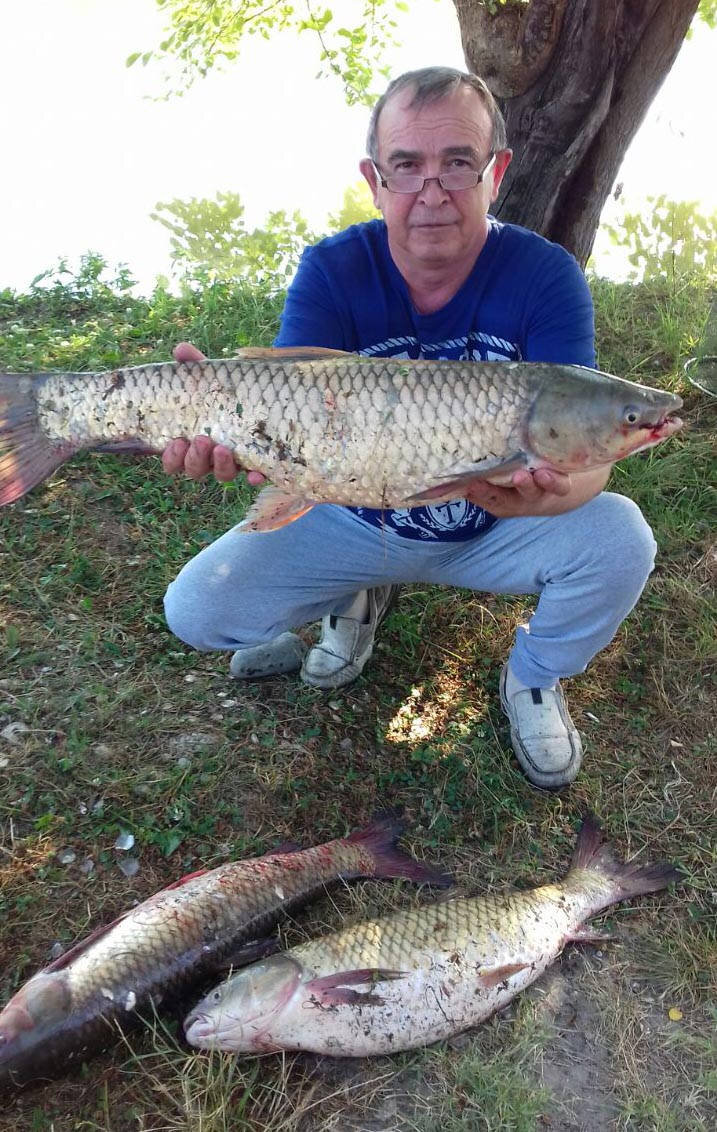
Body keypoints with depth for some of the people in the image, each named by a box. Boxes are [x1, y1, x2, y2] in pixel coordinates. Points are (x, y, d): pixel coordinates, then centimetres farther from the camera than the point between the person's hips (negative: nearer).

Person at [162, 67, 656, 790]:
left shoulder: (546, 276, -16)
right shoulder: (333, 271, -13)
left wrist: (547, 488, -49)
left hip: (492, 531, 0)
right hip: (357, 520, 1)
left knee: (620, 539, -28)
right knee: (195, 609, -13)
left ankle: (534, 679, 6)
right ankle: (356, 600, 18)